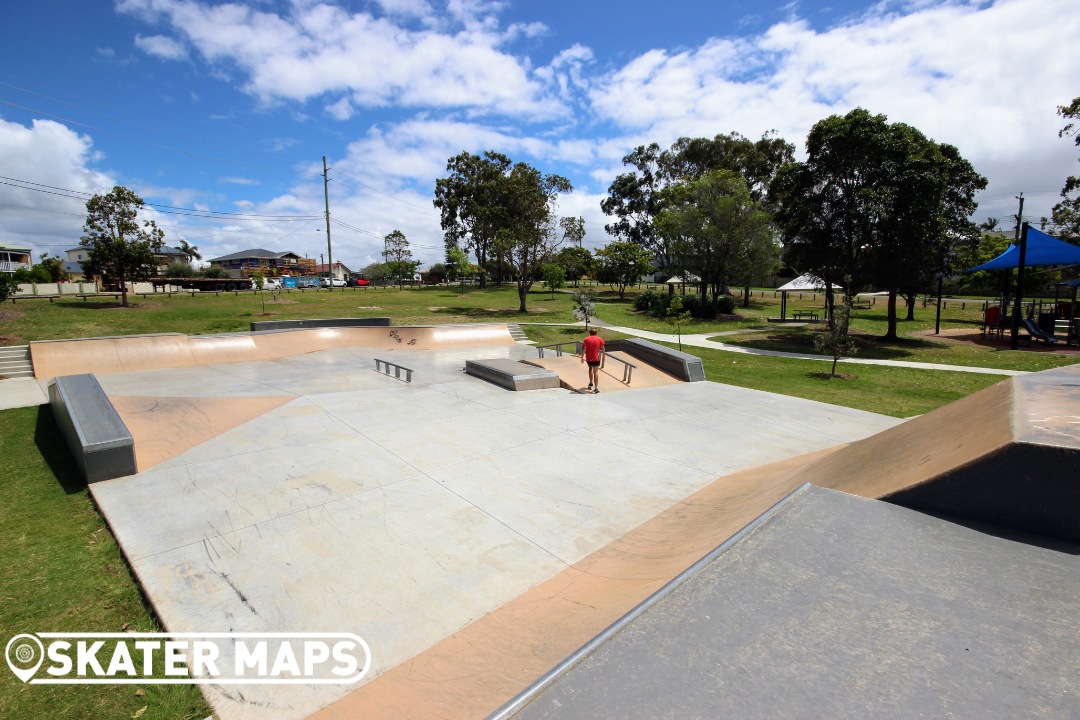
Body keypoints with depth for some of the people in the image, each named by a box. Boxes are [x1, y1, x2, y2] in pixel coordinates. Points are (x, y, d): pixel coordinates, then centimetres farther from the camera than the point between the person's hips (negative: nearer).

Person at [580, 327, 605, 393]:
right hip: (596, 358, -1)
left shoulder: (586, 339, -2)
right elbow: (602, 349, -1)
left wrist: (582, 357, -1)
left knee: (590, 368, 28)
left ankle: (591, 383, 33)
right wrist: (603, 356, 11)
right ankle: (596, 388, -5)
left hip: (588, 358, 1)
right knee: (596, 372, 0)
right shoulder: (600, 339, 0)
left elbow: (583, 349, -8)